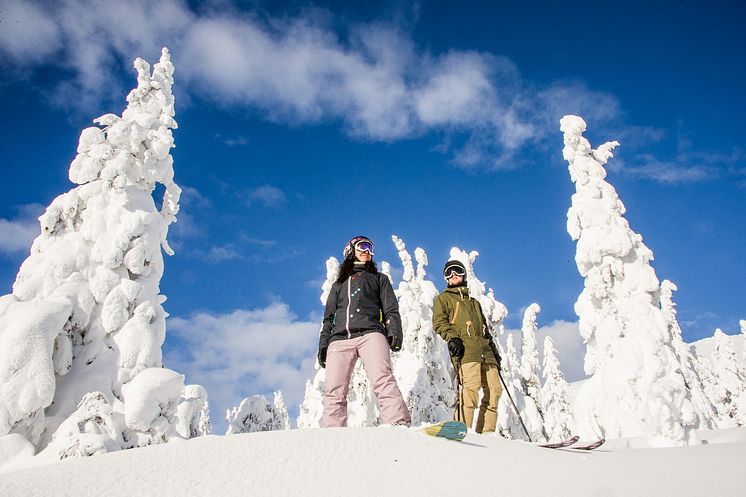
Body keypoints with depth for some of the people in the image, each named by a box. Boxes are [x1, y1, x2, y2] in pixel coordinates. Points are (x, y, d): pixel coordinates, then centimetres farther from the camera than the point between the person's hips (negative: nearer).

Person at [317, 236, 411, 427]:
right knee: (334, 391, -14)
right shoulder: (339, 285, 34)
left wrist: (394, 332, -5)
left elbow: (391, 310, 16)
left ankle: (399, 424, -39)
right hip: (340, 338, 3)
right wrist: (323, 344, 11)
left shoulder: (379, 279, 29)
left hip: (370, 333, -2)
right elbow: (329, 317, 27)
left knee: (382, 379, -28)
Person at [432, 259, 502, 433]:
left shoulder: (474, 302, 35)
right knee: (471, 386, -22)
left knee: (494, 389, -6)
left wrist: (494, 351, 23)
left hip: (485, 350, 6)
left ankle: (486, 433, -4)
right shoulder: (443, 298, 18)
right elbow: (439, 322, 3)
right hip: (464, 348, -6)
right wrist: (452, 337, -15)